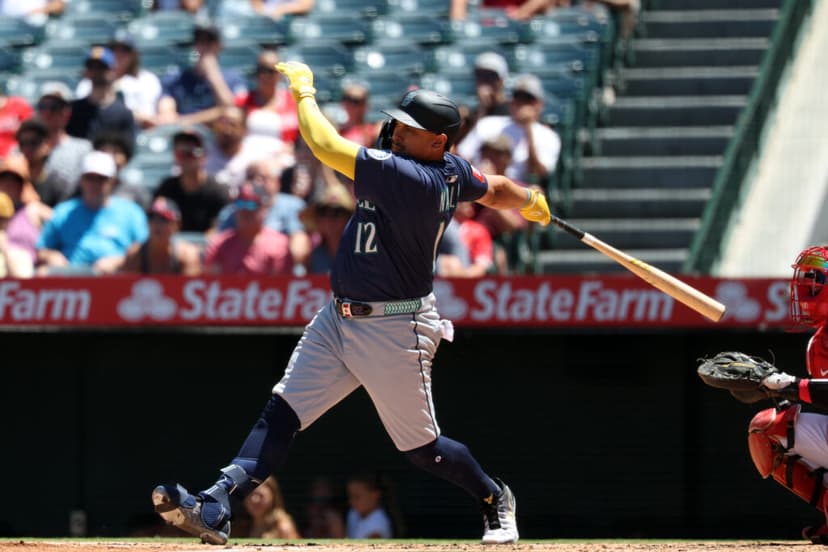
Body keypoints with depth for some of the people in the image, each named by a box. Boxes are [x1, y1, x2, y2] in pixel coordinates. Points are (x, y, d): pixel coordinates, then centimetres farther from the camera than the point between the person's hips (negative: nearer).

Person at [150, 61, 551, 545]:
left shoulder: (408, 176, -27)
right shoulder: (453, 173, 0)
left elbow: (325, 145, -30)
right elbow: (497, 190, 19)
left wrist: (304, 89, -14)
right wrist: (532, 204, 42)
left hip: (394, 332, -9)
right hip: (339, 319, 9)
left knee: (420, 446, 7)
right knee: (281, 414, -5)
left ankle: (495, 498, 34)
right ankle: (216, 510, -14)